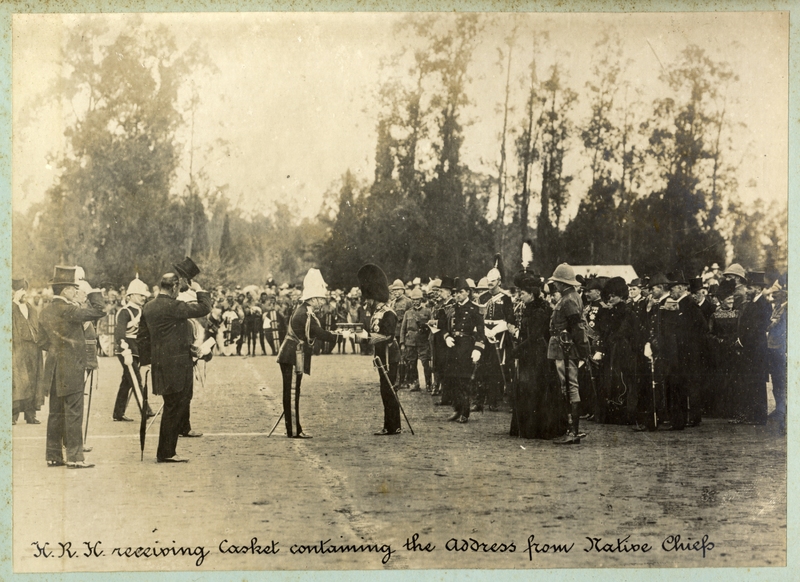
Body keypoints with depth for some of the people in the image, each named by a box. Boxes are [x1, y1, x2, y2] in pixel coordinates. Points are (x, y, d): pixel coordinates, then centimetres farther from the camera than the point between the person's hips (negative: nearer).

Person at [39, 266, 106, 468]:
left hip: (54, 370, 8)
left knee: (56, 413, 12)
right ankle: (74, 457, -2)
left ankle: (53, 455, 17)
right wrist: (96, 294, 0)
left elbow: (45, 341, 15)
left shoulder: (46, 311, 9)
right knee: (73, 413, -4)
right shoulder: (68, 310, -17)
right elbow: (99, 311, -17)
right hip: (71, 370, -8)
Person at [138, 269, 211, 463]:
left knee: (172, 409, 16)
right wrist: (199, 290, 0)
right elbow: (204, 308, -17)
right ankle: (166, 453, 1)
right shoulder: (173, 306, -16)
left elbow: (142, 336, 14)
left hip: (161, 365, 9)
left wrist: (146, 361, 19)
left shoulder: (148, 307, 10)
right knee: (175, 409, -2)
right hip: (177, 365, -9)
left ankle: (166, 451, 20)